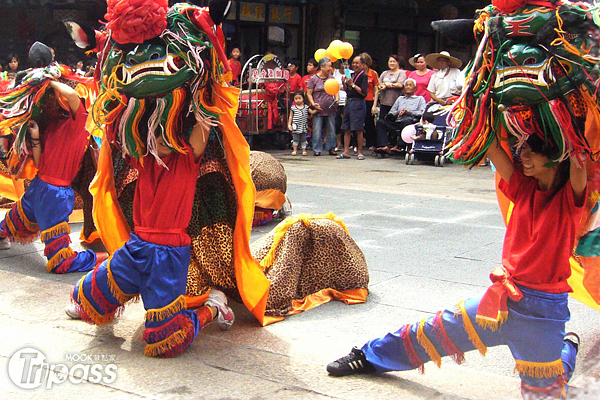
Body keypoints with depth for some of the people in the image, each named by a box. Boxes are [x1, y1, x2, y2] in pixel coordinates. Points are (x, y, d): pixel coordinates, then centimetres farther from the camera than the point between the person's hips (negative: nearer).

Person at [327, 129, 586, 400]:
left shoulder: (570, 196, -14)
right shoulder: (525, 187, 0)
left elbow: (579, 163, -34)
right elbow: (492, 148, -4)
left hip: (543, 309, -4)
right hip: (504, 296, 4)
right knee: (441, 329, 13)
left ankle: (568, 347, 44)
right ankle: (371, 356, 31)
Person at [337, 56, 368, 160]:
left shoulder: (363, 76, -6)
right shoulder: (352, 75, 16)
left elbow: (364, 93, -15)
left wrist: (352, 85, -14)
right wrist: (344, 83, 1)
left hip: (358, 103, -7)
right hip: (349, 102, 7)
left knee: (358, 129, -4)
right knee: (347, 128, 5)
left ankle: (359, 152, 3)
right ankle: (346, 152, 8)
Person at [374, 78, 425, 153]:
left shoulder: (420, 99, 19)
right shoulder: (400, 98, 31)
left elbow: (422, 113, 2)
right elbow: (391, 113, 20)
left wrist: (409, 112, -9)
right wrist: (399, 112, -1)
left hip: (411, 121, -4)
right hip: (397, 123, 4)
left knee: (406, 121, -40)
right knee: (380, 122, -20)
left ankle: (398, 146, -41)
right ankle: (384, 146, -36)